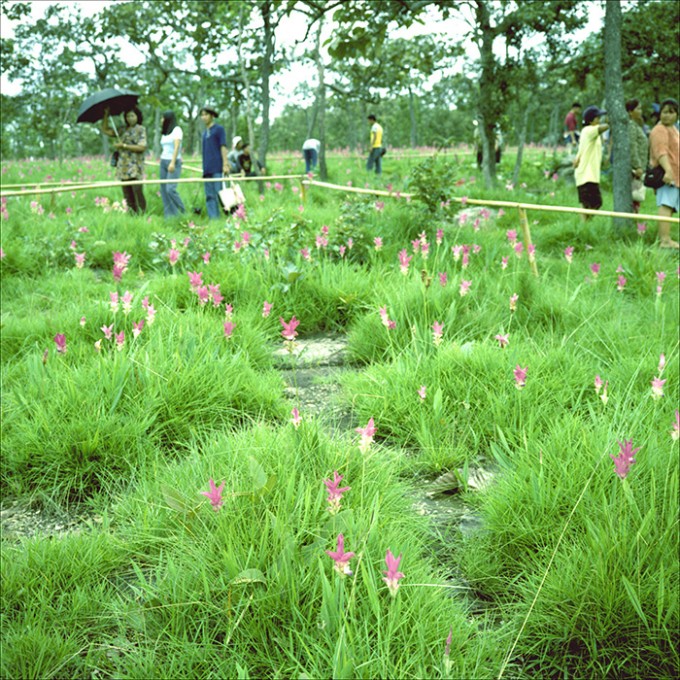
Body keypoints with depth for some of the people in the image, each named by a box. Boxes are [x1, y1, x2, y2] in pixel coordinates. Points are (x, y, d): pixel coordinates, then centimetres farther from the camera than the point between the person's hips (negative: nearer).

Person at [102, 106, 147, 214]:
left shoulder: (140, 130, 1)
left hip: (135, 166, -6)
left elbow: (142, 147, -10)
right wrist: (106, 114, 9)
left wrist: (124, 145, -10)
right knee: (127, 194, 3)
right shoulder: (122, 130, 17)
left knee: (138, 192, -15)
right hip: (123, 167, 6)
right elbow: (105, 130, 19)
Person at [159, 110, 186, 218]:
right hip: (164, 162, 8)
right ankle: (169, 214, 3)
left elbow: (177, 146, -17)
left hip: (174, 163, -8)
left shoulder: (177, 129, -6)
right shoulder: (165, 132, 15)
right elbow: (164, 149, 15)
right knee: (164, 190, 1)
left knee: (170, 189, -17)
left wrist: (172, 162, -27)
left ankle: (182, 212, -5)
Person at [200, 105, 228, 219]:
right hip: (207, 170, 7)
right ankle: (213, 218, 2)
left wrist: (225, 164, -14)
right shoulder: (204, 133, 22)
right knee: (210, 196, 2)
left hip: (217, 168, -7)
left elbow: (223, 147, -5)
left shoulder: (219, 129, 3)